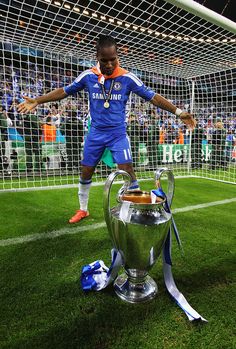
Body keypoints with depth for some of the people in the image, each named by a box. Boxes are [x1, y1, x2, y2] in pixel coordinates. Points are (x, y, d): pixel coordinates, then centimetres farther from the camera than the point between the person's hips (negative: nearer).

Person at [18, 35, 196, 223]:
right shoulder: (88, 76, -2)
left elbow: (153, 97, -4)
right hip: (96, 133, 2)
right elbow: (65, 91, 9)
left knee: (128, 171, -13)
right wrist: (37, 100, 5)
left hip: (118, 134, -2)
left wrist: (178, 112, -9)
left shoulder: (127, 77, -7)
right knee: (86, 173, 9)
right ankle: (83, 210, 31)